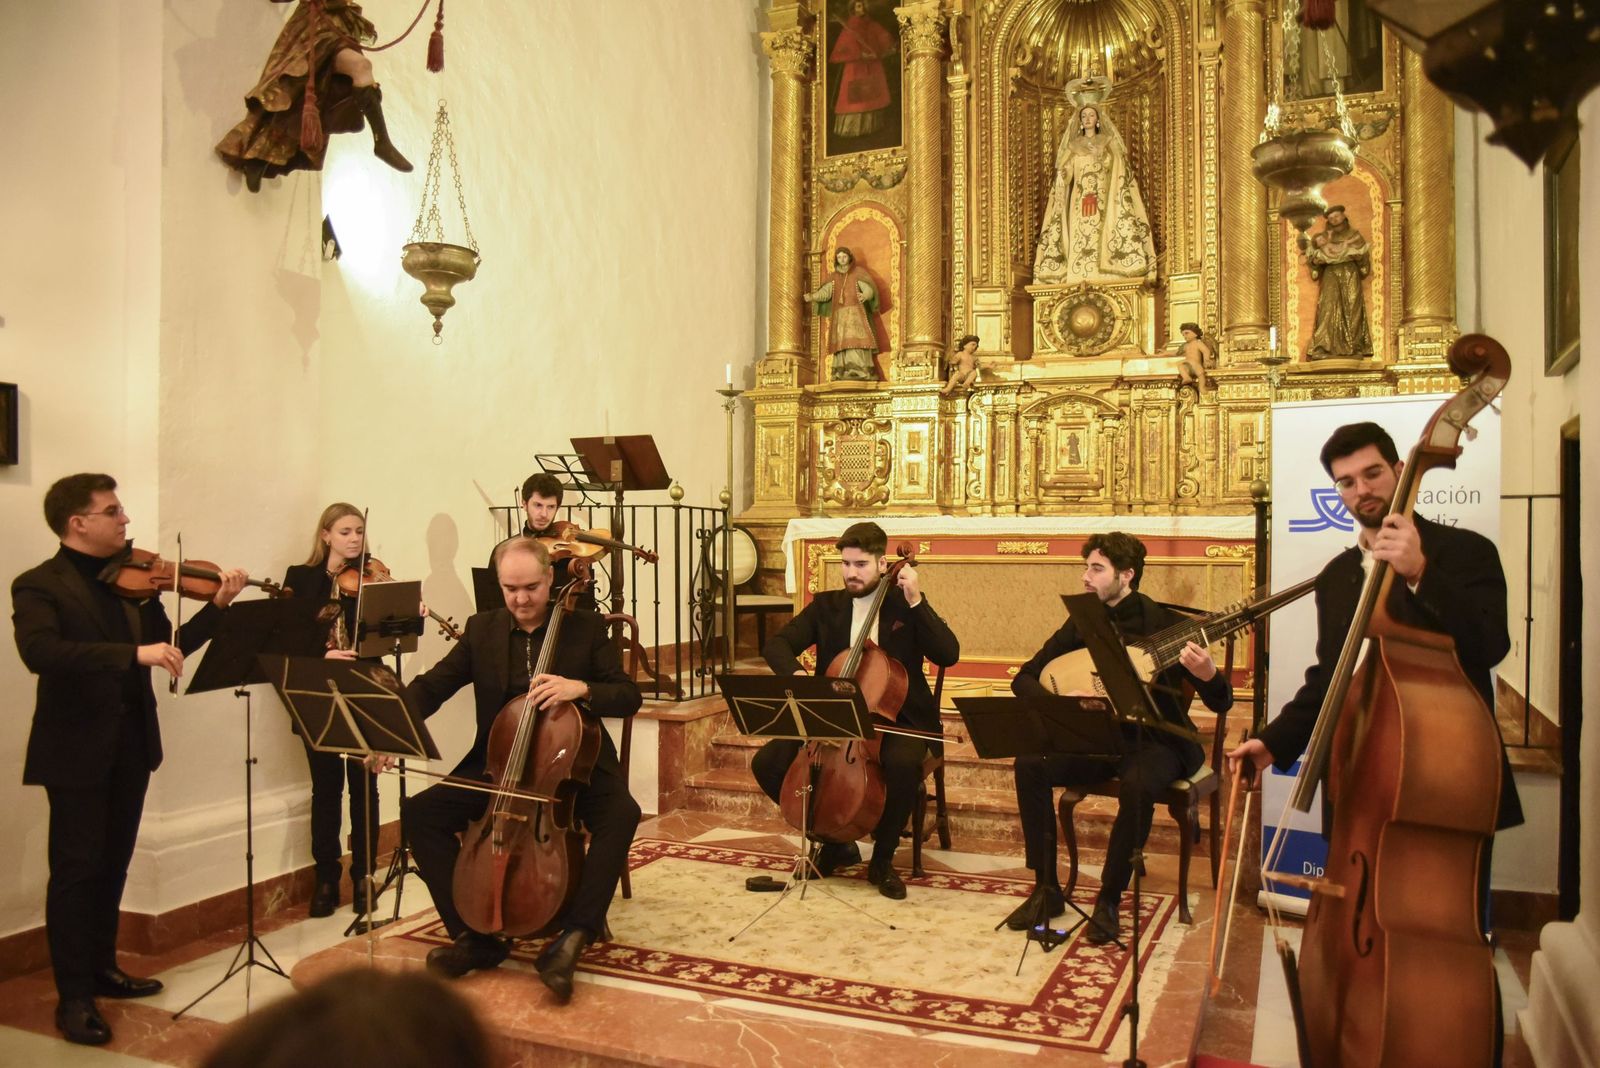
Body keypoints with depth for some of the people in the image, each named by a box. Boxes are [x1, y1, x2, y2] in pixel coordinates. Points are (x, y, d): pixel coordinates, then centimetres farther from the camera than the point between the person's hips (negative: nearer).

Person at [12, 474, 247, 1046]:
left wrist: (218, 606, -6)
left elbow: (171, 646, 8)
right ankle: (74, 996, 11)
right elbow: (40, 652, -28)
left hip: (130, 744, 6)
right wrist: (134, 653, -37)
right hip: (77, 747, -6)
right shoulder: (38, 585, -10)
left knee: (112, 865, 17)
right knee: (76, 869, 1)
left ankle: (102, 969, 32)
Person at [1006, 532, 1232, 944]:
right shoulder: (1081, 623, 0)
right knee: (1030, 765, -20)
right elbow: (1024, 678, 3)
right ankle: (1047, 889, -8)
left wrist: (1208, 675, -35)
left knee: (1138, 787, -36)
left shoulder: (1166, 625, -12)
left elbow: (1221, 703, -11)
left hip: (1153, 741, -4)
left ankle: (1109, 900, -16)